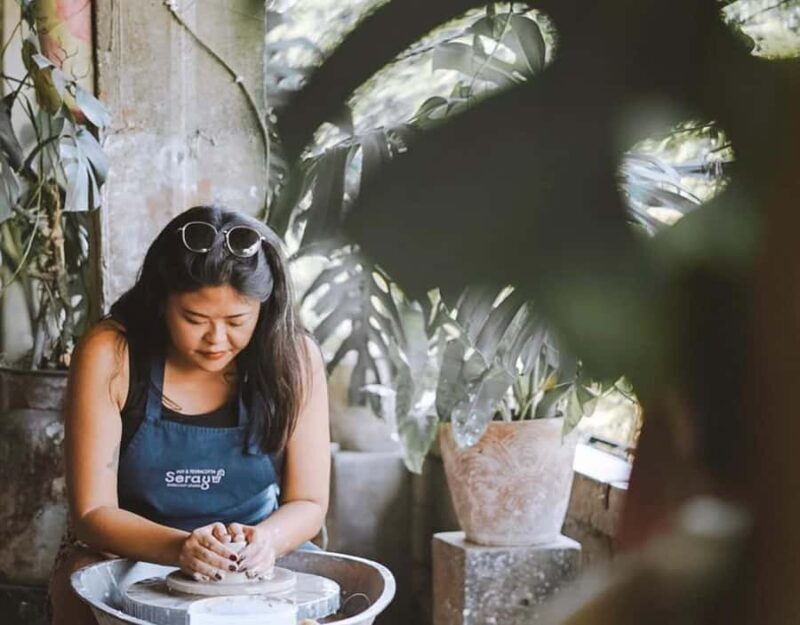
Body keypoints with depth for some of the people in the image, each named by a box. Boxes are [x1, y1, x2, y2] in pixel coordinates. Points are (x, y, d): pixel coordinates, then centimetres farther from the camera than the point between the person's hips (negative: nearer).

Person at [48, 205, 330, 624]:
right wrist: (179, 547, -32)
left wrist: (267, 540, -27)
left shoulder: (294, 358, -10)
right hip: (128, 552, -1)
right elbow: (93, 513, -13)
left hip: (252, 563, 1)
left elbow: (308, 503, -4)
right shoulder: (110, 355, -15)